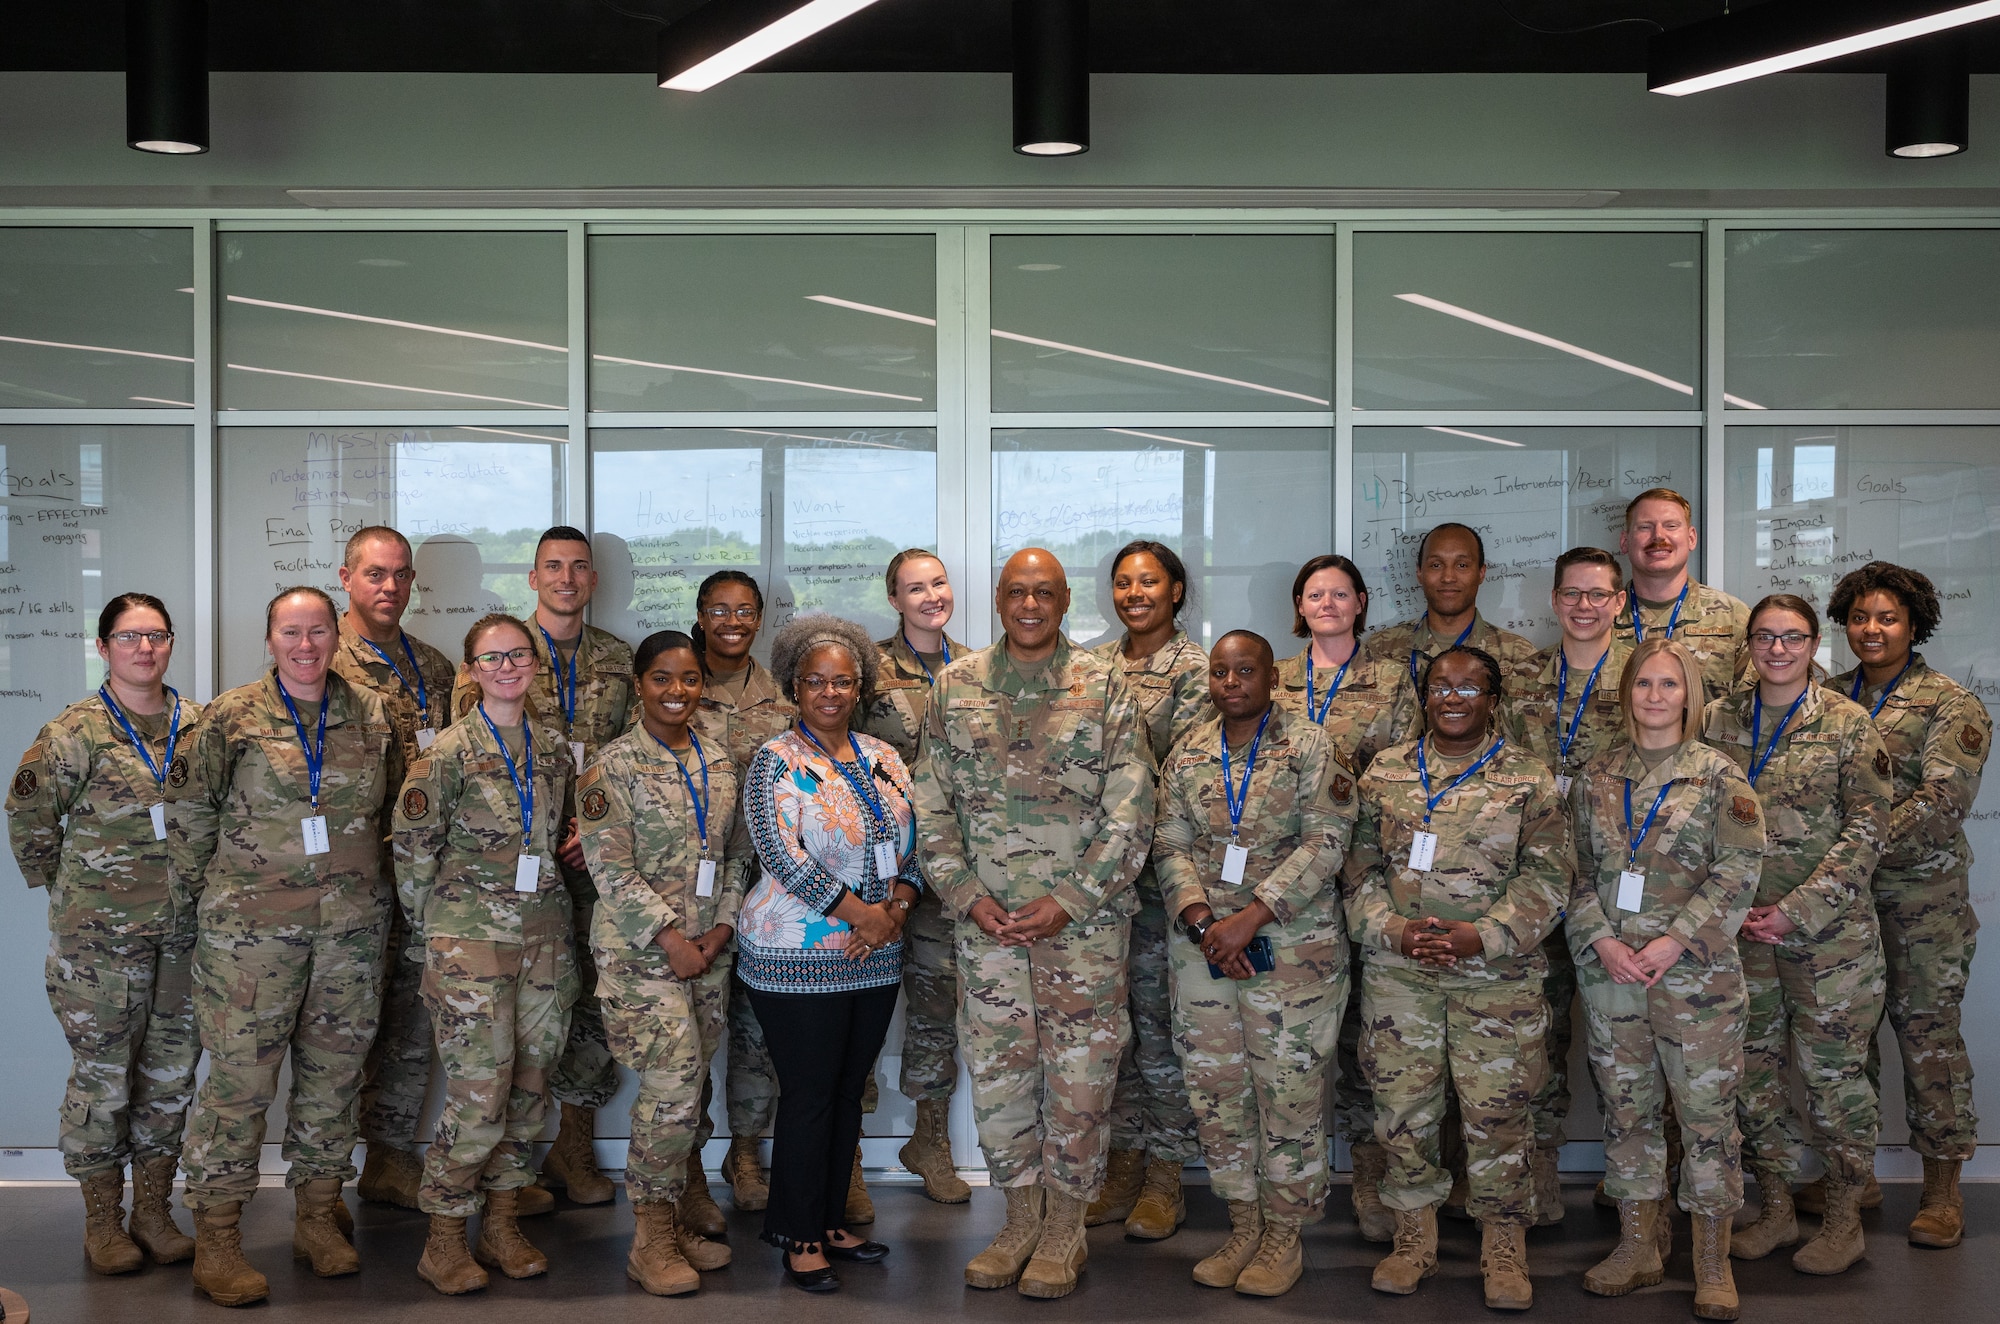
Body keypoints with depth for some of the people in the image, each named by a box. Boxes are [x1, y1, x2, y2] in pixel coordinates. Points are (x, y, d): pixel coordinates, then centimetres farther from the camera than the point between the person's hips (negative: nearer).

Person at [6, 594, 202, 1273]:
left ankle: (154, 1211, 22)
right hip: (101, 933, -4)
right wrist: (68, 888, 5)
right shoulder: (75, 731, -7)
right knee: (102, 1072, 2)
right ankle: (102, 1221, 16)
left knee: (172, 1070, 9)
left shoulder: (200, 724, 5)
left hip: (184, 929, 4)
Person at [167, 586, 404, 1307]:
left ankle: (318, 1215, 23)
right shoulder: (231, 718, -2)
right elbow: (190, 812, 4)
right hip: (252, 925, -3)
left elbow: (394, 808, 17)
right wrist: (210, 888, 5)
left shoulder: (372, 716, 7)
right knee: (240, 1073, -3)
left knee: (335, 1068, 10)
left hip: (352, 924, 3)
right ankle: (216, 1237, 5)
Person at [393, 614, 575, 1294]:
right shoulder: (446, 753, -7)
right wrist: (438, 927, 2)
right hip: (471, 939, -5)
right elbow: (412, 850, -3)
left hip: (545, 934, 5)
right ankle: (444, 1241, 7)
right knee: (479, 1096, -7)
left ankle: (502, 1226, 21)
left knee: (529, 1089, 8)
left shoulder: (554, 746, 8)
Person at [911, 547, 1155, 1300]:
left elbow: (1130, 817, -5)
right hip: (986, 923, 3)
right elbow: (931, 808, 7)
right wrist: (968, 894, -6)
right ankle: (1021, 1220, 25)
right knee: (996, 1072, 9)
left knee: (1079, 1076, 3)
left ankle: (1064, 1230, 18)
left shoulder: (1105, 689, -3)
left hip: (1082, 923, -2)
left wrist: (1068, 903, -13)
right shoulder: (955, 688, 5)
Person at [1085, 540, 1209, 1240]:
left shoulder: (1194, 668, -4)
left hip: (1159, 867, -5)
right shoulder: (1095, 663, 12)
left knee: (1158, 1018, -1)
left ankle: (1165, 1175, 10)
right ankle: (1123, 1162, 21)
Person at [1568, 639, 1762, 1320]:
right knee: (1627, 1107, 10)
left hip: (1695, 972, -3)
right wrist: (1601, 940, -8)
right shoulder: (1597, 775, 9)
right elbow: (1579, 869, 8)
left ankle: (1713, 1260, 10)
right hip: (1609, 970, 3)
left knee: (1706, 1109, -1)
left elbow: (1739, 870, -7)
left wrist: (1673, 941, -14)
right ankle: (1638, 1244, 21)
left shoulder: (1719, 776, -1)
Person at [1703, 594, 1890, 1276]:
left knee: (1833, 1072, 2)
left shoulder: (1847, 721, -3)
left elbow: (1867, 829, -7)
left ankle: (1844, 1219, 17)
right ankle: (1774, 1208, 23)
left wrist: (1800, 910, -14)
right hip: (1741, 929, 3)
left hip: (1829, 931, -3)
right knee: (1752, 1071, 9)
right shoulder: (1718, 720, 6)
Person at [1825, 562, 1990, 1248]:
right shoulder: (1828, 698, 12)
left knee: (1928, 1032, -2)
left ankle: (1942, 1191, 8)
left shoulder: (1950, 706, -2)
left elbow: (1943, 800, -14)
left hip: (1921, 896, -4)